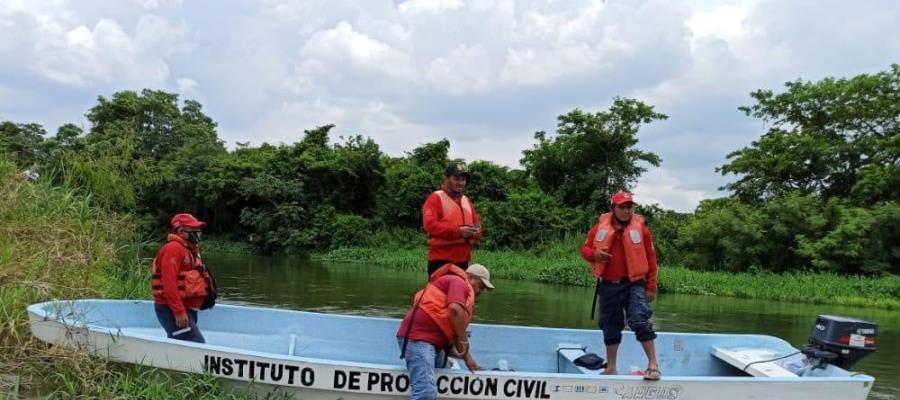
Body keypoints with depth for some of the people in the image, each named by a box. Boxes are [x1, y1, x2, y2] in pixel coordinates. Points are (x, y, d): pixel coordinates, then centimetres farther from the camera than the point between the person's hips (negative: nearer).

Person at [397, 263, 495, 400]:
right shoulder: (459, 282, -2)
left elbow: (451, 332, 28)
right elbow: (455, 310, -22)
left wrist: (468, 359, 21)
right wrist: (463, 340, -10)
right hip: (418, 337, -11)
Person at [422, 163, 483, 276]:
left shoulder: (467, 201, 20)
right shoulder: (435, 198, -2)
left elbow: (478, 226, 20)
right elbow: (429, 224, -16)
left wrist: (475, 232, -6)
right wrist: (458, 231, -20)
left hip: (463, 260, 7)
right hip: (441, 259, -7)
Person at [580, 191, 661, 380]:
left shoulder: (640, 228, -2)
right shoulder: (600, 227, 2)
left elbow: (650, 258, 0)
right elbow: (585, 248, 11)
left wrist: (651, 287, -3)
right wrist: (594, 254, -13)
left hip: (634, 284, -3)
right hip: (608, 286, 3)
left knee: (640, 321, -18)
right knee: (611, 327, 12)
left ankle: (653, 365, -10)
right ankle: (611, 367, 25)